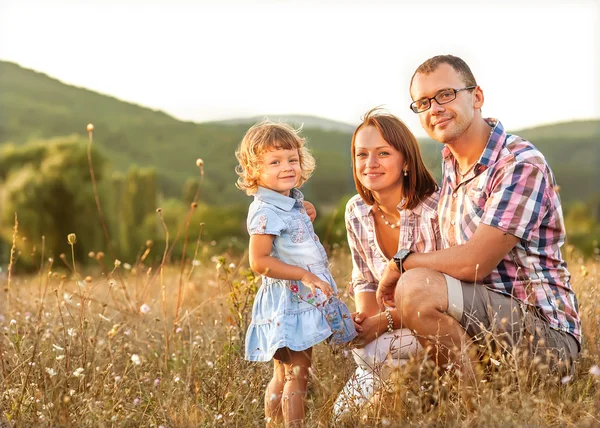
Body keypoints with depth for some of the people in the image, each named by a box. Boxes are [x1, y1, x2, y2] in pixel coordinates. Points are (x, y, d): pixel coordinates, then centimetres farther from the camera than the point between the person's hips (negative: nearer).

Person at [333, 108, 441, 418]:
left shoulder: (436, 210, -20)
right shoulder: (356, 212, -2)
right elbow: (365, 280, 8)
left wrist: (385, 321, -22)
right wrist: (364, 318, -14)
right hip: (397, 325, 5)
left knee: (377, 350, -29)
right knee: (345, 412, -9)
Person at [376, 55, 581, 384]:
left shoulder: (521, 165, -18)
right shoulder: (452, 161, 12)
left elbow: (473, 262, -23)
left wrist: (401, 262, -8)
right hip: (491, 317, 9)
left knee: (415, 286, -29)